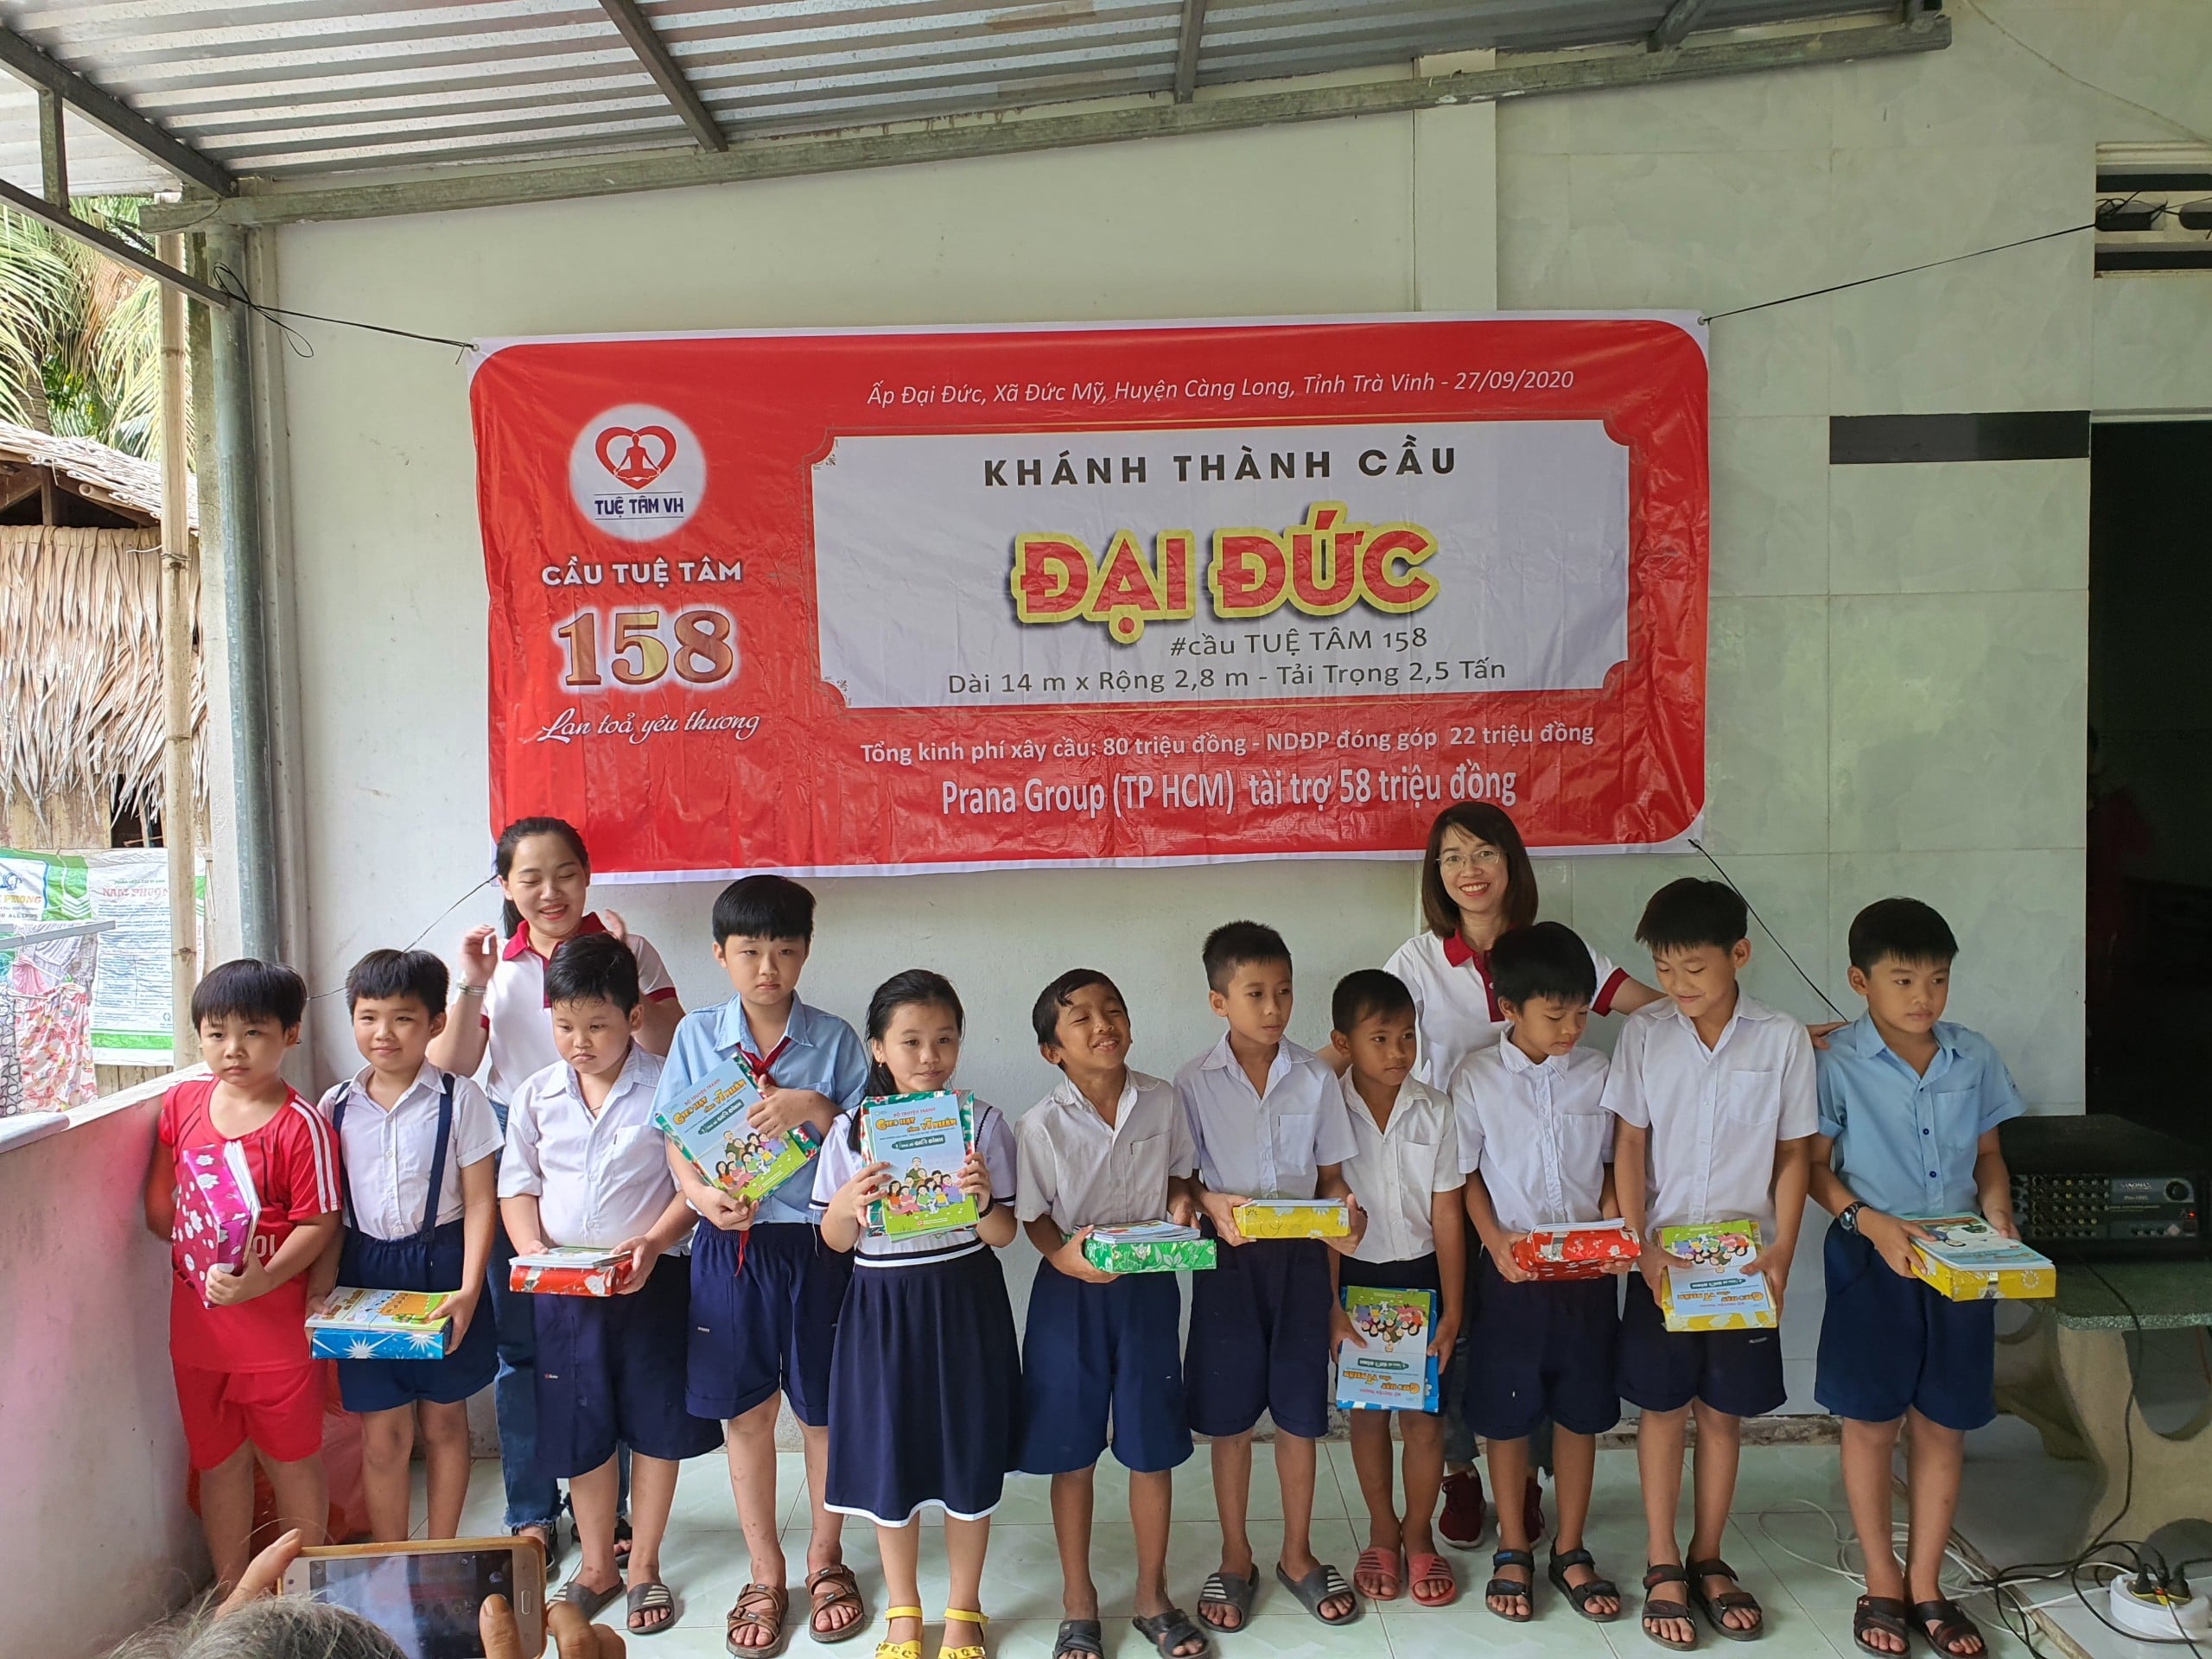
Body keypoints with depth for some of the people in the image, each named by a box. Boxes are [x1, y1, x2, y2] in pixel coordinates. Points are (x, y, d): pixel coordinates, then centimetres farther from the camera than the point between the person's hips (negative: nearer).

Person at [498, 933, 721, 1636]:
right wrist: (533, 1252, -9)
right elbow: (517, 1186, 7)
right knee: (579, 1432, 14)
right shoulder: (536, 1095, 2)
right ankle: (596, 1565, 33)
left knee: (655, 1427, 9)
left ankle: (643, 1566, 27)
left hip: (653, 1282, -3)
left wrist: (652, 1245, -22)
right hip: (561, 1287, 3)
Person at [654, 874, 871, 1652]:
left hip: (817, 1244, -1)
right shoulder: (696, 1036, 1)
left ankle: (825, 1559, 34)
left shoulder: (834, 1040, -3)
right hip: (729, 1245, 1)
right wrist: (703, 1196, -14)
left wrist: (814, 1109, -20)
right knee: (746, 1412, 12)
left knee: (825, 1409, 11)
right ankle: (765, 1574, 31)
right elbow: (675, 1140, 3)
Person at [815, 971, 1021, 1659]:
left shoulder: (982, 1122, -6)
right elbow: (835, 1240, 2)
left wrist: (983, 1200, -26)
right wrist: (849, 1206, -20)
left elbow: (1004, 1236, -5)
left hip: (966, 1304, 0)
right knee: (889, 1460, 12)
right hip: (883, 1307, 1)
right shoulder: (852, 1129, -5)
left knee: (969, 1458, 10)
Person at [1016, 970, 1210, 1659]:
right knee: (1072, 1452, 10)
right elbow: (1034, 1216, -7)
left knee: (1153, 1447, 12)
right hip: (1070, 1293, -2)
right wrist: (1063, 1255, -25)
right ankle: (1079, 1602, 31)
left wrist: (1182, 1204, -11)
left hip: (1149, 1288, 2)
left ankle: (1152, 1596, 33)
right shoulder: (1040, 1125, -14)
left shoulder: (1162, 1101, -6)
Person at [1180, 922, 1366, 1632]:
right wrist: (1212, 1206, -22)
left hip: (1301, 1255, 1)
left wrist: (1345, 1215, -17)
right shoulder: (1195, 1082, -6)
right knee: (1229, 1416, 9)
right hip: (1229, 1258, -1)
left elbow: (1331, 1175, 4)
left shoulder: (1316, 1078, -1)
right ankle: (1235, 1560, 27)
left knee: (1299, 1411, 11)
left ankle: (1298, 1555, 30)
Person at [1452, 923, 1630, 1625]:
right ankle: (1513, 1550, 27)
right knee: (1506, 1414, 9)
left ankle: (1570, 1551, 29)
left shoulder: (1597, 1073, -1)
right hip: (1512, 1273, -2)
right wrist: (1494, 1239, -15)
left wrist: (1611, 1214, -9)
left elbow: (1613, 1162, 9)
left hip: (1587, 1273, 2)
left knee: (1581, 1411, 12)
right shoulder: (1477, 1078, -7)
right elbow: (1465, 1173, -2)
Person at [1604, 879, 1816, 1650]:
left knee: (1723, 1410, 11)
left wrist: (1781, 1251, -7)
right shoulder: (1643, 1034, -5)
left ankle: (1708, 1559, 28)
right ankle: (1663, 1567, 21)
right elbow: (1630, 1145, -2)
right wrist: (1640, 1244, -10)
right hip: (1662, 1254, 0)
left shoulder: (1783, 1040, -6)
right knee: (1662, 1407, 8)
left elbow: (1794, 1154, 0)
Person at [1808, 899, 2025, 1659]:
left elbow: (1988, 1155, 10)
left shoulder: (1974, 1056, 1)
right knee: (1871, 1423, 7)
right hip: (1873, 1264, -3)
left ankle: (1926, 1584, 26)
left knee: (1944, 1424, 11)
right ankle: (1882, 1583, 24)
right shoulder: (1838, 1064, -10)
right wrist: (1870, 1223, -20)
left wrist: (1997, 1213, -8)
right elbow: (1815, 1166, -6)